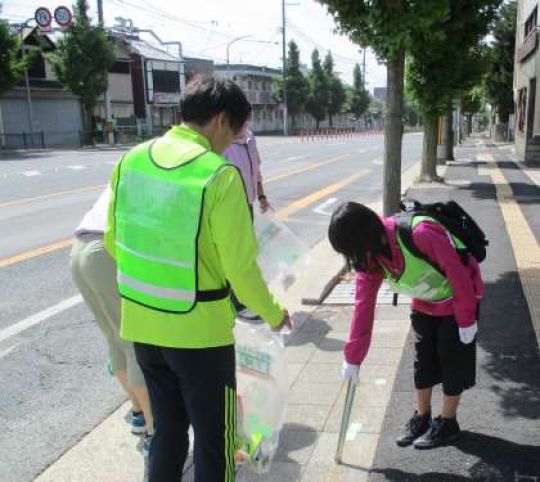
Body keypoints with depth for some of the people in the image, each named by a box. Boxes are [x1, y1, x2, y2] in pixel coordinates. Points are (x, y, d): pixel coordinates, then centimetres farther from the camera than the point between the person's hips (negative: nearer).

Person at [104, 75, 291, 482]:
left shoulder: (132, 159, -1)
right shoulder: (219, 175, -19)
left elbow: (115, 242, 7)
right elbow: (239, 266, -17)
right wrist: (272, 314, 1)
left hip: (142, 323, 6)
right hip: (199, 329, -6)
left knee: (167, 431, 24)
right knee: (214, 441, 13)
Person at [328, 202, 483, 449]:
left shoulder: (421, 234, -40)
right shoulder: (370, 258, -17)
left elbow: (458, 273, -28)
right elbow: (364, 305, -12)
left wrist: (466, 320, -18)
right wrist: (353, 358, -10)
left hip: (458, 298, -5)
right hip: (425, 304, 6)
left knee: (452, 359, 5)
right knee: (423, 358, 12)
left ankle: (447, 424, 23)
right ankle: (421, 418, 30)